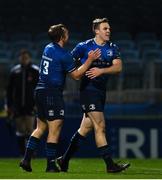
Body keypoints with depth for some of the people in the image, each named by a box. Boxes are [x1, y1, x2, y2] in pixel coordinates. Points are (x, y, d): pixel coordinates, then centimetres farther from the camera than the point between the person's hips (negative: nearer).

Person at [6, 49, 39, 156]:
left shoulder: (36, 71, 0)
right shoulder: (15, 71, 7)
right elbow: (9, 89, 12)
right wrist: (8, 106, 9)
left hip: (31, 105, -3)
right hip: (17, 106, 3)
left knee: (30, 129, -12)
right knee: (20, 130, 3)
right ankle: (23, 154, 10)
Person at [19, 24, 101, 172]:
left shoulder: (48, 48, 12)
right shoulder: (64, 55, -14)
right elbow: (76, 75, -7)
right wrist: (89, 60, -4)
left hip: (41, 91, 9)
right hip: (53, 94, -9)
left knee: (40, 128, 16)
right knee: (54, 130, -4)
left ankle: (26, 159, 10)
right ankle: (51, 165, -3)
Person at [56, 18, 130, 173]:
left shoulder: (112, 48, 8)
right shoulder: (84, 46, -5)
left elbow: (118, 67, -5)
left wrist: (101, 70, -19)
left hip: (101, 90, 6)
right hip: (88, 89, -6)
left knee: (86, 128, 12)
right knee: (100, 126, -12)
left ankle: (64, 160, 24)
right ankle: (110, 164, -13)